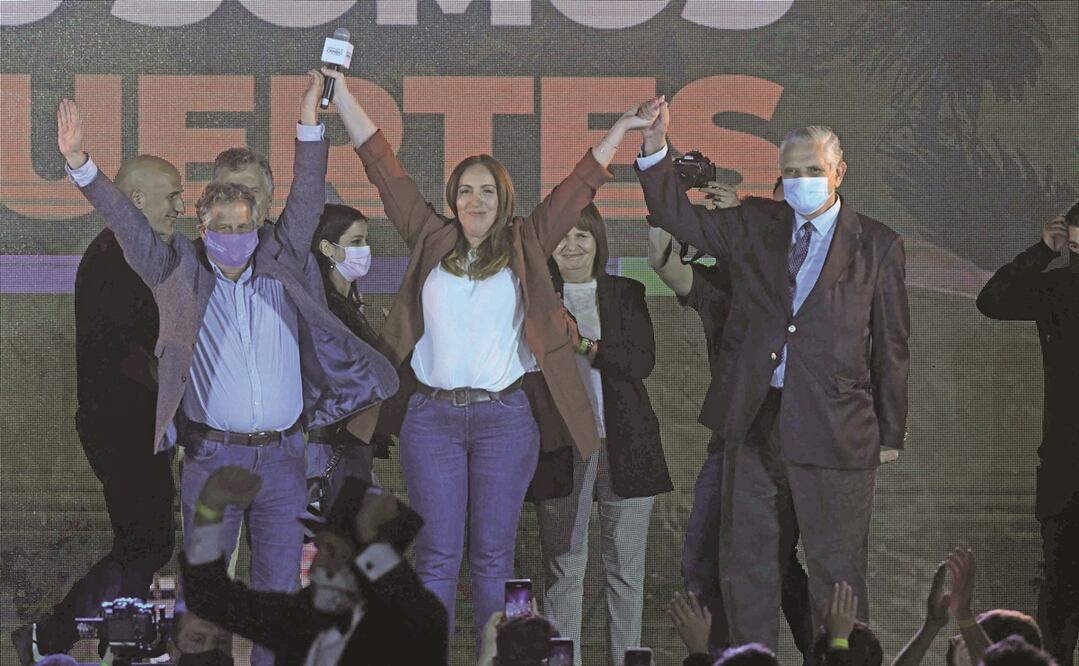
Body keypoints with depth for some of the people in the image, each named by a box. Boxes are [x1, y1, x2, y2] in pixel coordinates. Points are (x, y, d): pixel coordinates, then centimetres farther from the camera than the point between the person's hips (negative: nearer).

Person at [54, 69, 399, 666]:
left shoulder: (280, 270, 9)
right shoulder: (182, 280, 5)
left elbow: (306, 202, 6)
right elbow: (126, 223, 0)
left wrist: (309, 122, -4)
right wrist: (78, 163, -10)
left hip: (281, 458, 2)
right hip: (211, 456, -2)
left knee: (278, 589, 5)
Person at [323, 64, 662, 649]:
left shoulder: (525, 248, 8)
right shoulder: (429, 242, 8)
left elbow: (580, 186, 6)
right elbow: (383, 167, 7)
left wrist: (622, 129, -1)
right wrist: (341, 95, 5)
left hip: (504, 418, 0)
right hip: (431, 418, 0)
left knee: (494, 556, 4)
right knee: (437, 556, 0)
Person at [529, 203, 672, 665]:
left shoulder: (627, 294, 9)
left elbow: (643, 362, -3)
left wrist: (589, 347, -15)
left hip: (625, 445, 1)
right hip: (561, 445, -1)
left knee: (626, 567, 3)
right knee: (563, 566, -3)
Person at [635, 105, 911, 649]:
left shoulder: (876, 246, 1)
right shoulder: (753, 226, 9)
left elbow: (892, 345, 4)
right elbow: (678, 216, 5)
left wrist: (890, 434, 4)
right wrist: (654, 149, -11)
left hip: (834, 430, -3)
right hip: (753, 422, 3)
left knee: (836, 571, 2)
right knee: (745, 564, 9)